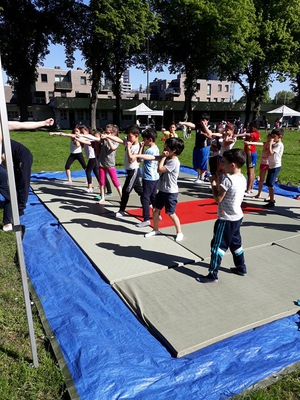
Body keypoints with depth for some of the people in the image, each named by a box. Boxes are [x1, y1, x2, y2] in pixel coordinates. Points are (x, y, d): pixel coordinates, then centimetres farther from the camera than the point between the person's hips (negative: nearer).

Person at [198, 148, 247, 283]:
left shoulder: (228, 180, -23)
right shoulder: (242, 178, 3)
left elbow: (218, 199, -17)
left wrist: (213, 184, -6)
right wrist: (219, 182, 1)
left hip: (226, 220, -9)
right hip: (237, 217, 9)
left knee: (217, 246, -1)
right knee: (235, 243, 23)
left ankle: (212, 275, 6)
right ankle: (241, 268, 38)